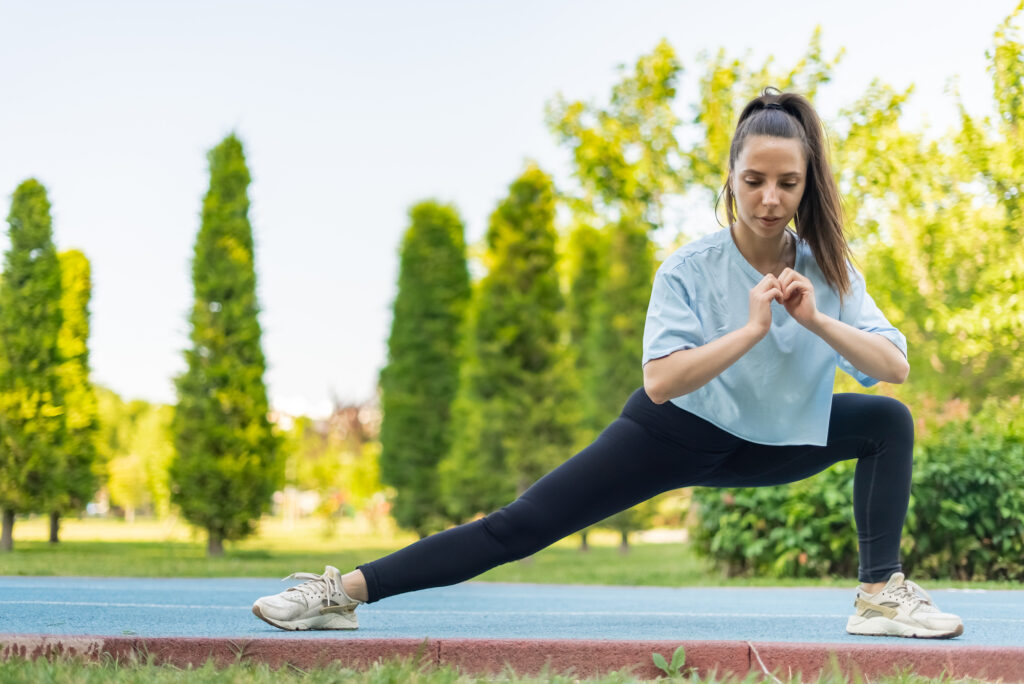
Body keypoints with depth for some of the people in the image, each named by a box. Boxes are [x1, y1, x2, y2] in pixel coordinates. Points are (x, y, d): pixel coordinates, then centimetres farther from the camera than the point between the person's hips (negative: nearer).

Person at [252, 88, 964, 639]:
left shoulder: (828, 271, -9)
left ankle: (882, 595, -10)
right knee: (520, 526, -13)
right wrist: (752, 327, -34)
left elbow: (896, 366, -14)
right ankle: (344, 590, -12)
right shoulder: (691, 269, -20)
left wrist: (817, 320, -28)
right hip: (673, 434, -4)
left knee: (888, 421, -12)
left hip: (763, 446, 4)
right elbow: (661, 380, -31)